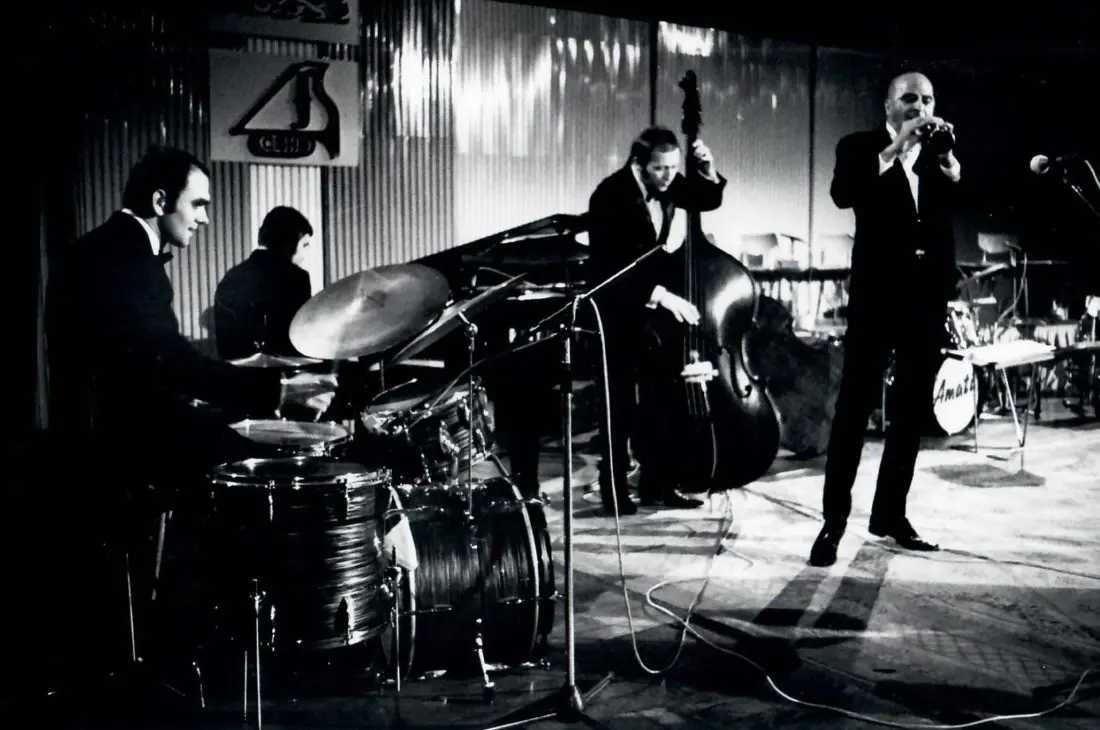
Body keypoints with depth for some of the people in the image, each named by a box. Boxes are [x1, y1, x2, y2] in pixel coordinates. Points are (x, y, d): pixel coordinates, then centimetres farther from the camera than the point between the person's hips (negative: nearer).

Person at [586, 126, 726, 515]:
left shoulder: (668, 183, -3)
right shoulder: (611, 195, -22)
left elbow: (709, 200, 13)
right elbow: (611, 265, -29)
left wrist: (708, 171, -8)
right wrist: (660, 293, -36)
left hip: (658, 309, 7)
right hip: (620, 310, -7)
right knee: (619, 403, -1)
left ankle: (657, 482, 18)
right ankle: (614, 487, 10)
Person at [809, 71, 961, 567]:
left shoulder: (940, 154, 14)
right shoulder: (860, 147, 3)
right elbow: (843, 194, -17)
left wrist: (949, 155, -15)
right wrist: (895, 148, -20)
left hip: (928, 295, 4)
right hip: (878, 293, -4)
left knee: (912, 410, 8)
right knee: (854, 406, -5)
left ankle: (890, 513, 17)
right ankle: (834, 520, -3)